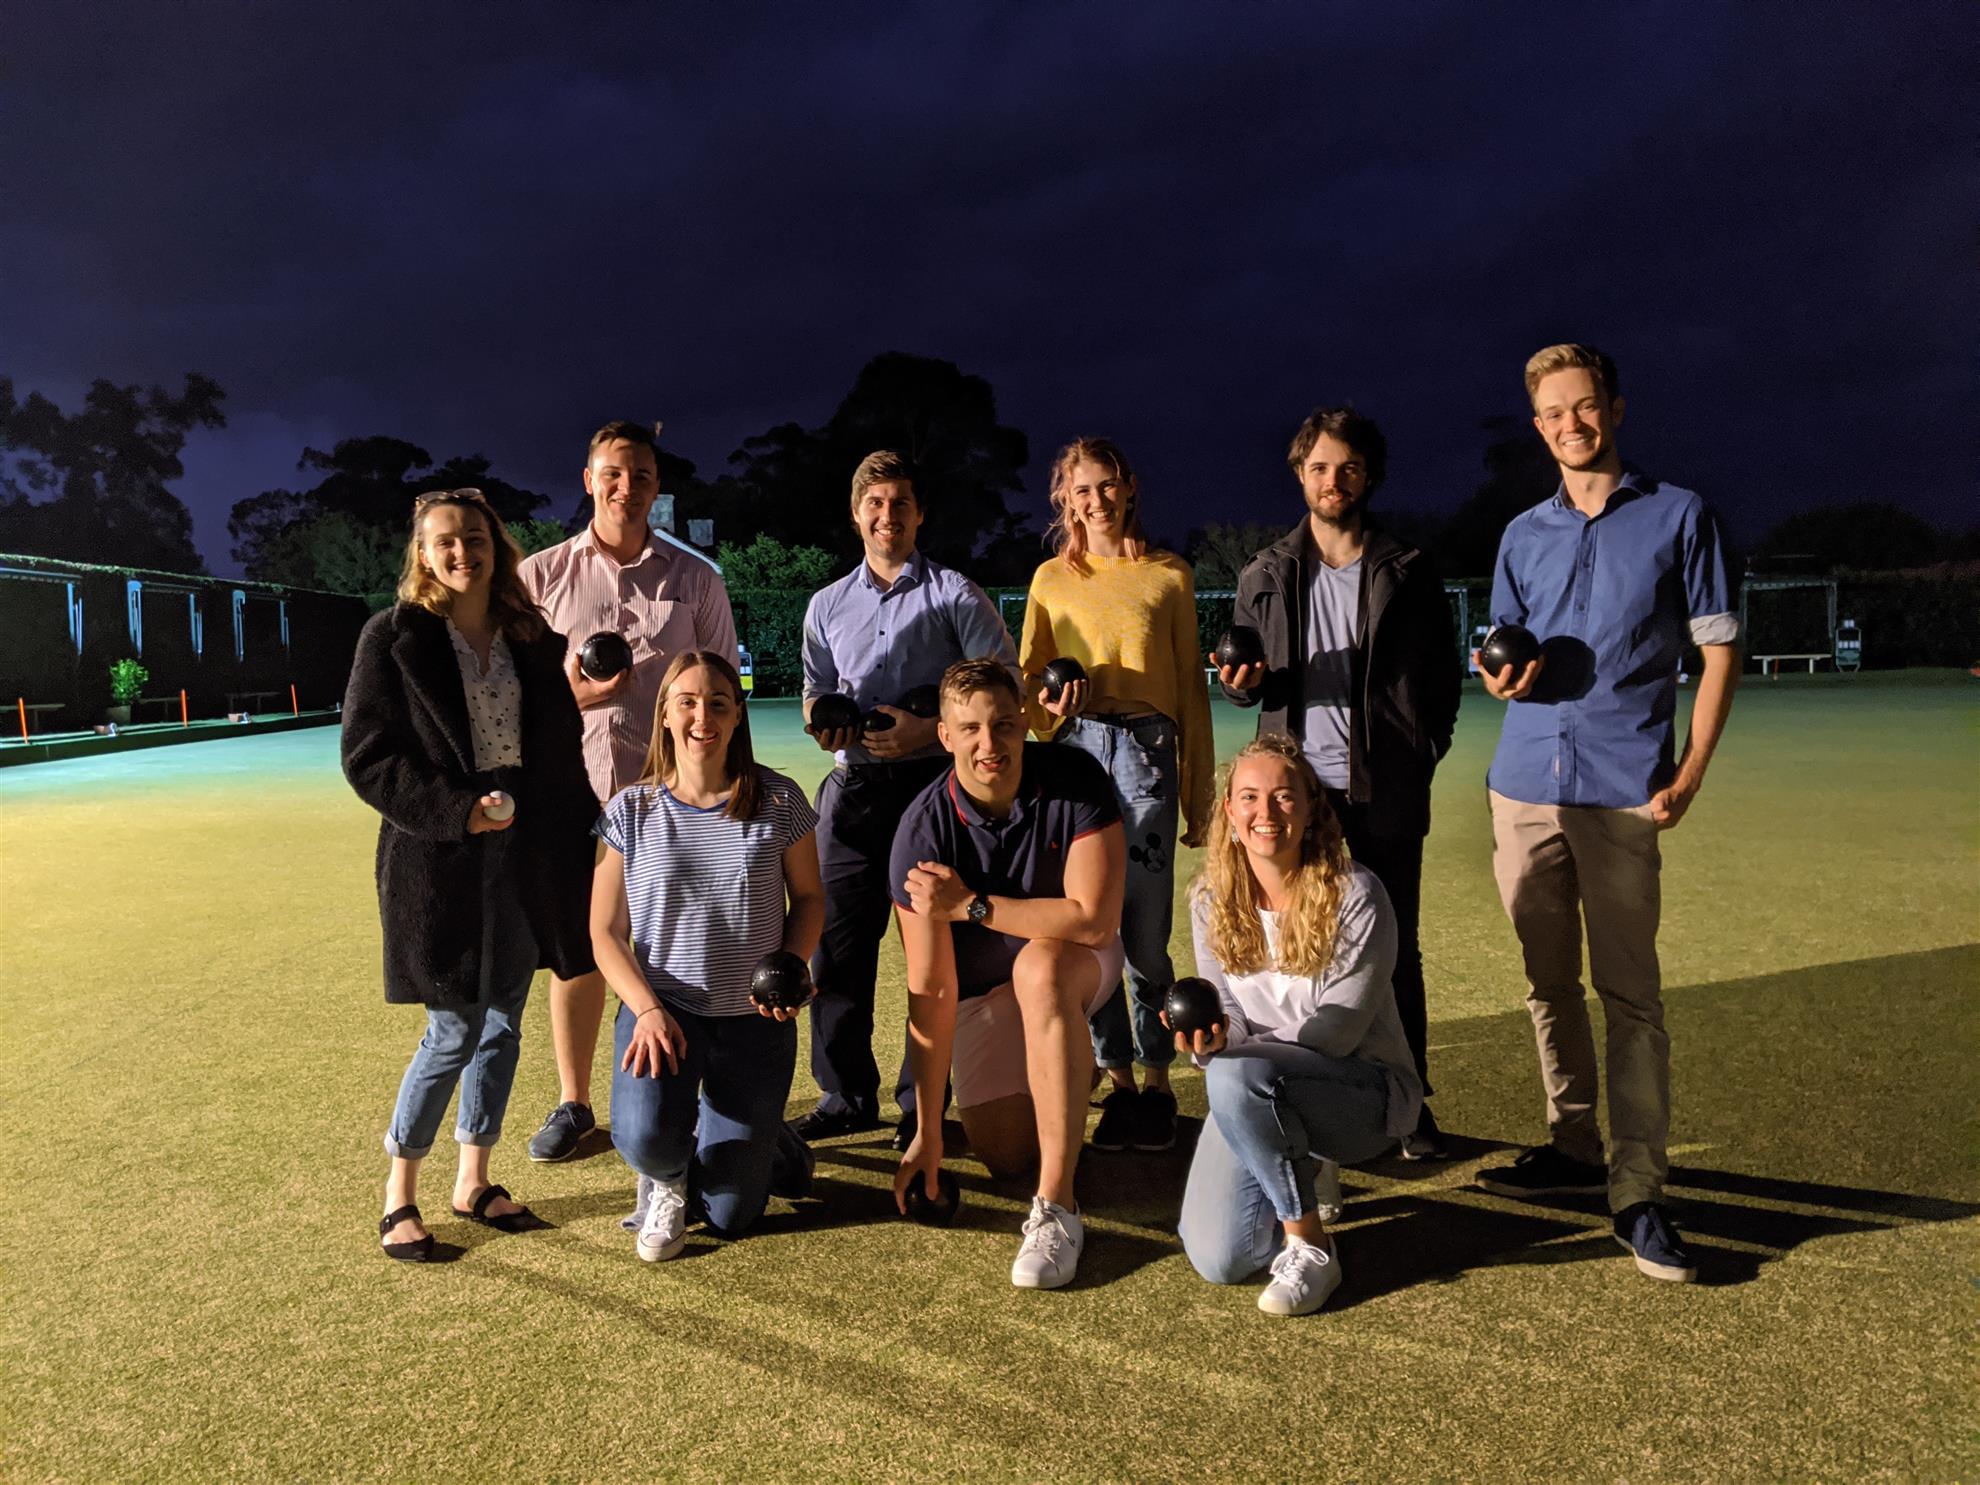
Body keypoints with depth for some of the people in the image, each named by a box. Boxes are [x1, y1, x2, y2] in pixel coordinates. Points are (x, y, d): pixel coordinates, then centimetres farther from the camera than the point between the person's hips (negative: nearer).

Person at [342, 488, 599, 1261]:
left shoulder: (532, 639, 8)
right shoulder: (394, 637, -5)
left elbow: (562, 749, 13)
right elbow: (366, 756, -9)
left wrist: (584, 843, 7)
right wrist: (456, 812, -20)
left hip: (526, 859, 5)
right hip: (441, 864, -5)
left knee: (504, 1023, 12)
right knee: (454, 1032, -1)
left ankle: (474, 1180, 29)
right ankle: (399, 1196, 21)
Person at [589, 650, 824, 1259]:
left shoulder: (778, 801, -5)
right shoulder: (631, 810, -3)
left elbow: (808, 897, 6)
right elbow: (606, 932, -1)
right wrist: (647, 1009, -17)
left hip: (754, 1018, 0)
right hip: (660, 1005, 0)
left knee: (730, 1214, 2)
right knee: (646, 1140, -30)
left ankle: (746, 1137, 39)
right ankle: (666, 1173, 10)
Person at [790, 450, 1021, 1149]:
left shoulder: (954, 595, 2)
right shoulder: (828, 604, 16)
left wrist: (928, 729, -15)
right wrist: (824, 723, -2)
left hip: (931, 784, -4)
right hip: (852, 785, 4)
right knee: (835, 940, 5)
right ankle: (845, 1096, 20)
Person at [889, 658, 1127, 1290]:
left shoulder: (1075, 781, -25)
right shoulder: (923, 829, -23)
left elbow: (1095, 920, -31)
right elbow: (931, 991, -20)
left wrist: (970, 906, -27)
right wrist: (927, 1132, -18)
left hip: (1078, 962, -2)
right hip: (981, 985, 2)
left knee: (1038, 966, -37)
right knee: (1004, 1155, -4)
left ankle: (1057, 1208, -32)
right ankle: (1068, 1064, 32)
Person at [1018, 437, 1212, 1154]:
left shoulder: (1168, 575, 10)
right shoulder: (1052, 579, 14)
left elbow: (1191, 687, 9)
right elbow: (1026, 678, 18)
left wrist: (1198, 791, 5)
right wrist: (1047, 706, -6)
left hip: (1146, 751, -2)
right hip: (1074, 749, 2)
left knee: (1145, 932, -4)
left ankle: (1156, 1083, 12)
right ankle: (1119, 1083, 14)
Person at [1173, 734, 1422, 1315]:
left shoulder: (1355, 896, -17)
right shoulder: (1210, 898, -2)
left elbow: (1337, 1031, -18)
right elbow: (1227, 1021, -2)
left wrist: (1227, 1053, -23)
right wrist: (1207, 1041, -26)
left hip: (1364, 1088, -4)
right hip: (1257, 1095, 5)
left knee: (1236, 1074, -35)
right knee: (1218, 1260, -12)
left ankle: (1311, 1248, -13)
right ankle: (1299, 1174, 21)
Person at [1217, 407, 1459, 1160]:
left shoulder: (1409, 569, 6)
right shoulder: (1264, 576, 9)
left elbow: (1443, 673, 8)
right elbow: (1248, 682, 13)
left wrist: (1424, 751, -3)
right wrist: (1243, 682, -9)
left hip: (1385, 788, -1)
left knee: (1395, 948, 6)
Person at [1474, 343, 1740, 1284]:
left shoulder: (1678, 516, 4)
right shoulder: (1523, 536, 15)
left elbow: (1718, 651, 3)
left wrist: (1689, 776, -7)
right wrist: (1502, 677, -3)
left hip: (1623, 789, -4)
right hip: (1525, 782, 4)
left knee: (1628, 991, -4)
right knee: (1548, 982, 10)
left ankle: (1638, 1193, 2)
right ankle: (1573, 1147, 24)